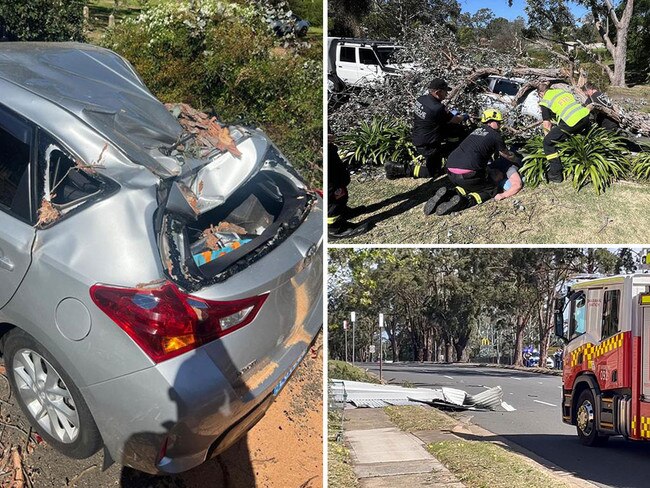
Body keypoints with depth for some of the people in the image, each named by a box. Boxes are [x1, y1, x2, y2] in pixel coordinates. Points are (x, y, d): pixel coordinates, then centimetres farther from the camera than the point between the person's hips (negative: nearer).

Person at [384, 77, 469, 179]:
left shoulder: (421, 99, -5)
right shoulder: (438, 109, -30)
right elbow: (454, 120, -10)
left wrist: (451, 114, 20)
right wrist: (464, 117, 12)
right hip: (427, 146, -9)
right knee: (432, 172, 10)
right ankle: (399, 169, 5)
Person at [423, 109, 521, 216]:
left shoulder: (476, 131, 25)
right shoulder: (495, 136, 6)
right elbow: (508, 156, 20)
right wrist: (516, 159, 42)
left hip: (450, 171, 7)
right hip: (466, 174, -7)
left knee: (472, 185, 30)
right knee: (493, 188, 14)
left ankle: (448, 194, 2)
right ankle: (463, 201, -11)